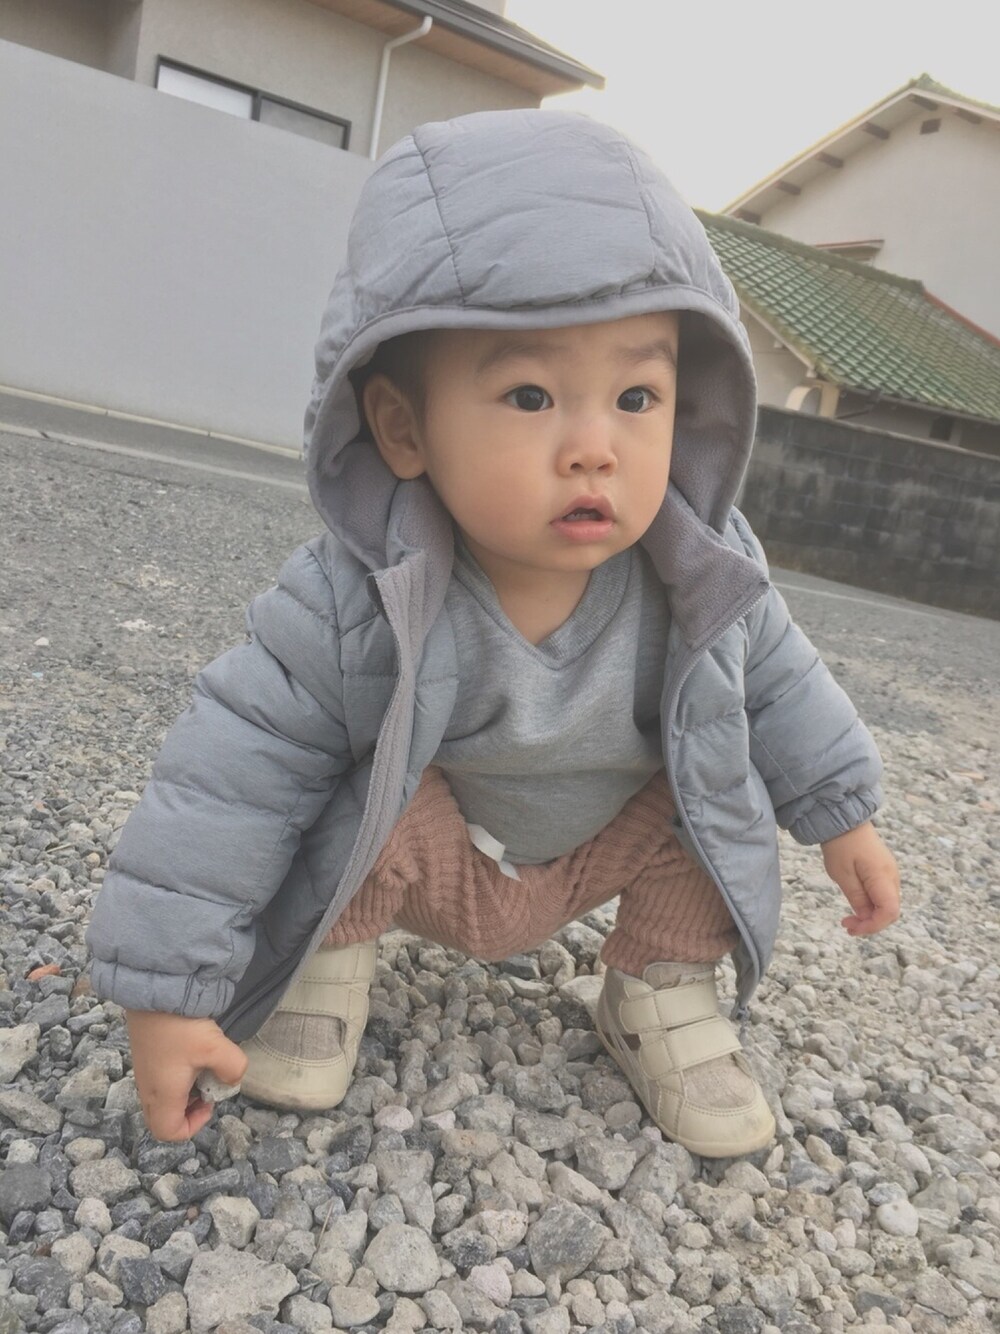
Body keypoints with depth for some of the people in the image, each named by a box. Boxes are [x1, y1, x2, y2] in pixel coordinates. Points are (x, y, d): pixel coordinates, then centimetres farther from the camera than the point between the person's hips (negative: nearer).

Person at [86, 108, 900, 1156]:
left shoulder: (702, 580, -24)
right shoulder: (358, 606, -34)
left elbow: (772, 678, -4)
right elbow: (240, 767, -29)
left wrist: (840, 815, 3)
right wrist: (166, 989, -28)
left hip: (600, 850, 4)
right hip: (426, 851, -3)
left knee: (719, 769, -15)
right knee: (374, 780, -31)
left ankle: (661, 993, 4)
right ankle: (330, 951, -1)